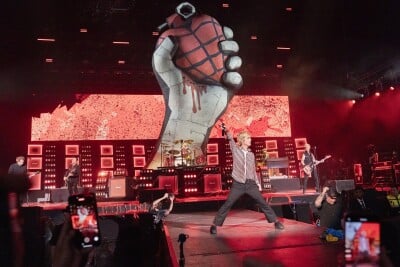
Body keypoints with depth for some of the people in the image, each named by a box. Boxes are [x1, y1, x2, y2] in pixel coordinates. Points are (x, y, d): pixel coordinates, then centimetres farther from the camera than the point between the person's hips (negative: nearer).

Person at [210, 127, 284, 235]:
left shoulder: (251, 154, 10)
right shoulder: (235, 150, 0)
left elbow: (253, 170, 16)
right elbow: (230, 138, -13)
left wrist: (257, 183, 12)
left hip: (250, 184, 3)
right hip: (238, 184, -3)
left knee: (263, 203, 4)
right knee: (227, 205, -4)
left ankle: (276, 221, 18)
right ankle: (214, 224, 6)